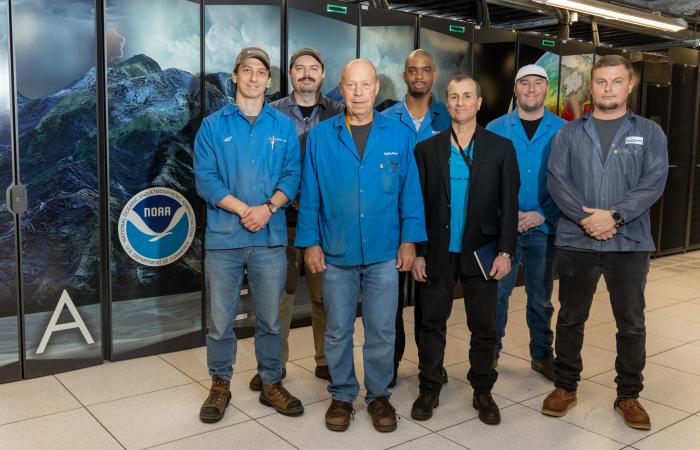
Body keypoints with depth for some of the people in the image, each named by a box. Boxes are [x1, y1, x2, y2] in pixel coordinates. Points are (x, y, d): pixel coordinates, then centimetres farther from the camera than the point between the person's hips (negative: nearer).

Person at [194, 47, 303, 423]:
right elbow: (205, 178, -4)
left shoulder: (283, 125, 8)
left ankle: (271, 384, 26)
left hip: (270, 237, 1)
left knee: (270, 318, 10)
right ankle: (220, 386, 23)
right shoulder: (213, 125, 4)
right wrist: (243, 209, -15)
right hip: (223, 236, -1)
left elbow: (292, 174, 3)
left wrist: (267, 208, -14)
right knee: (220, 319, 6)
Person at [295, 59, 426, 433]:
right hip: (335, 253, 0)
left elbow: (410, 191, 1)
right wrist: (309, 243, -2)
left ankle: (378, 395, 28)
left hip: (384, 253, 0)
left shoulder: (398, 135, 0)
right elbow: (309, 195, 0)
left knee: (381, 331, 9)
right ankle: (342, 395, 29)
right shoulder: (320, 136, -1)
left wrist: (409, 241, -3)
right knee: (338, 330, 12)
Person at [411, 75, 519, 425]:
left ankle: (483, 392, 25)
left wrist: (505, 252, -7)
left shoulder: (501, 147, 2)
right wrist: (417, 253, -2)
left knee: (484, 327, 9)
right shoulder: (427, 149, 3)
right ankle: (429, 389, 23)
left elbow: (509, 204, 0)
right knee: (431, 324, 9)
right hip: (437, 253, 1)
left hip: (481, 253, 0)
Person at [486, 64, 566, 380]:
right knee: (496, 292, 6)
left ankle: (541, 355, 27)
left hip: (544, 227, 1)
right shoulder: (496, 128, 2)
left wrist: (543, 214, -12)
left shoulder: (562, 130, 2)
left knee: (541, 296, 12)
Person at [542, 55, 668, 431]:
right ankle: (565, 386, 26)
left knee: (632, 324, 7)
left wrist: (615, 216, -18)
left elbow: (654, 182, -6)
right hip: (576, 241, 0)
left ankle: (628, 395, 24)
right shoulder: (569, 133, 6)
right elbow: (556, 180, -4)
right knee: (571, 318, 10)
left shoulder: (649, 133, 5)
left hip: (630, 243, 0)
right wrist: (586, 218, -16)